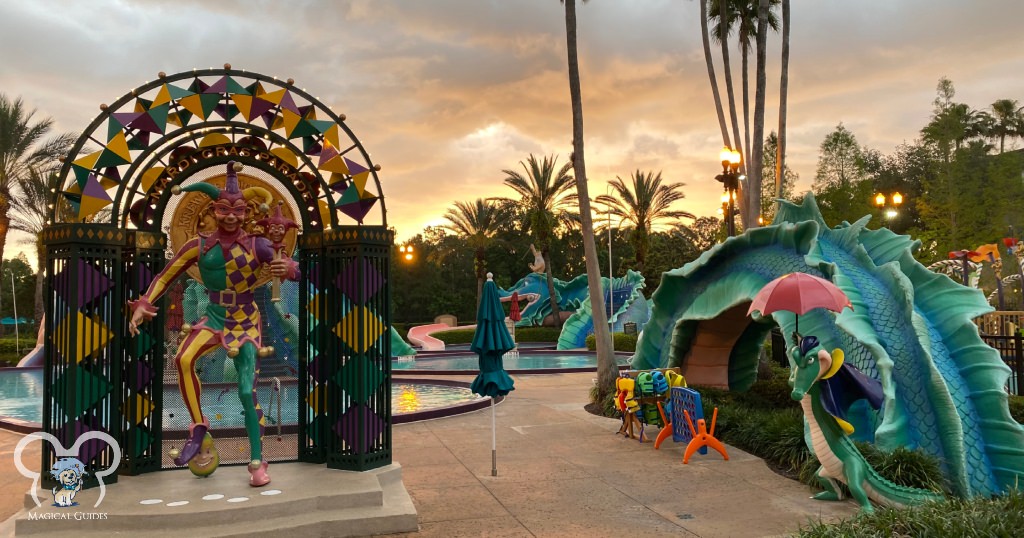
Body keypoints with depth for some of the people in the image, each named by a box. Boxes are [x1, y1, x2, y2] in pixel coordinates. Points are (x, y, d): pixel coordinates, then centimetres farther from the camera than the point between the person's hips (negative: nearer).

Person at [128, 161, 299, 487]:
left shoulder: (256, 246, -11)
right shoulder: (200, 246, -6)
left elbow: (295, 271, -16)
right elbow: (165, 276, 2)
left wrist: (287, 268, -40)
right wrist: (143, 306, -10)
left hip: (246, 324, -2)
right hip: (214, 318, 2)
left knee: (247, 393, -8)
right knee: (183, 359, -28)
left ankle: (257, 463, 3)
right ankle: (198, 427, -9)